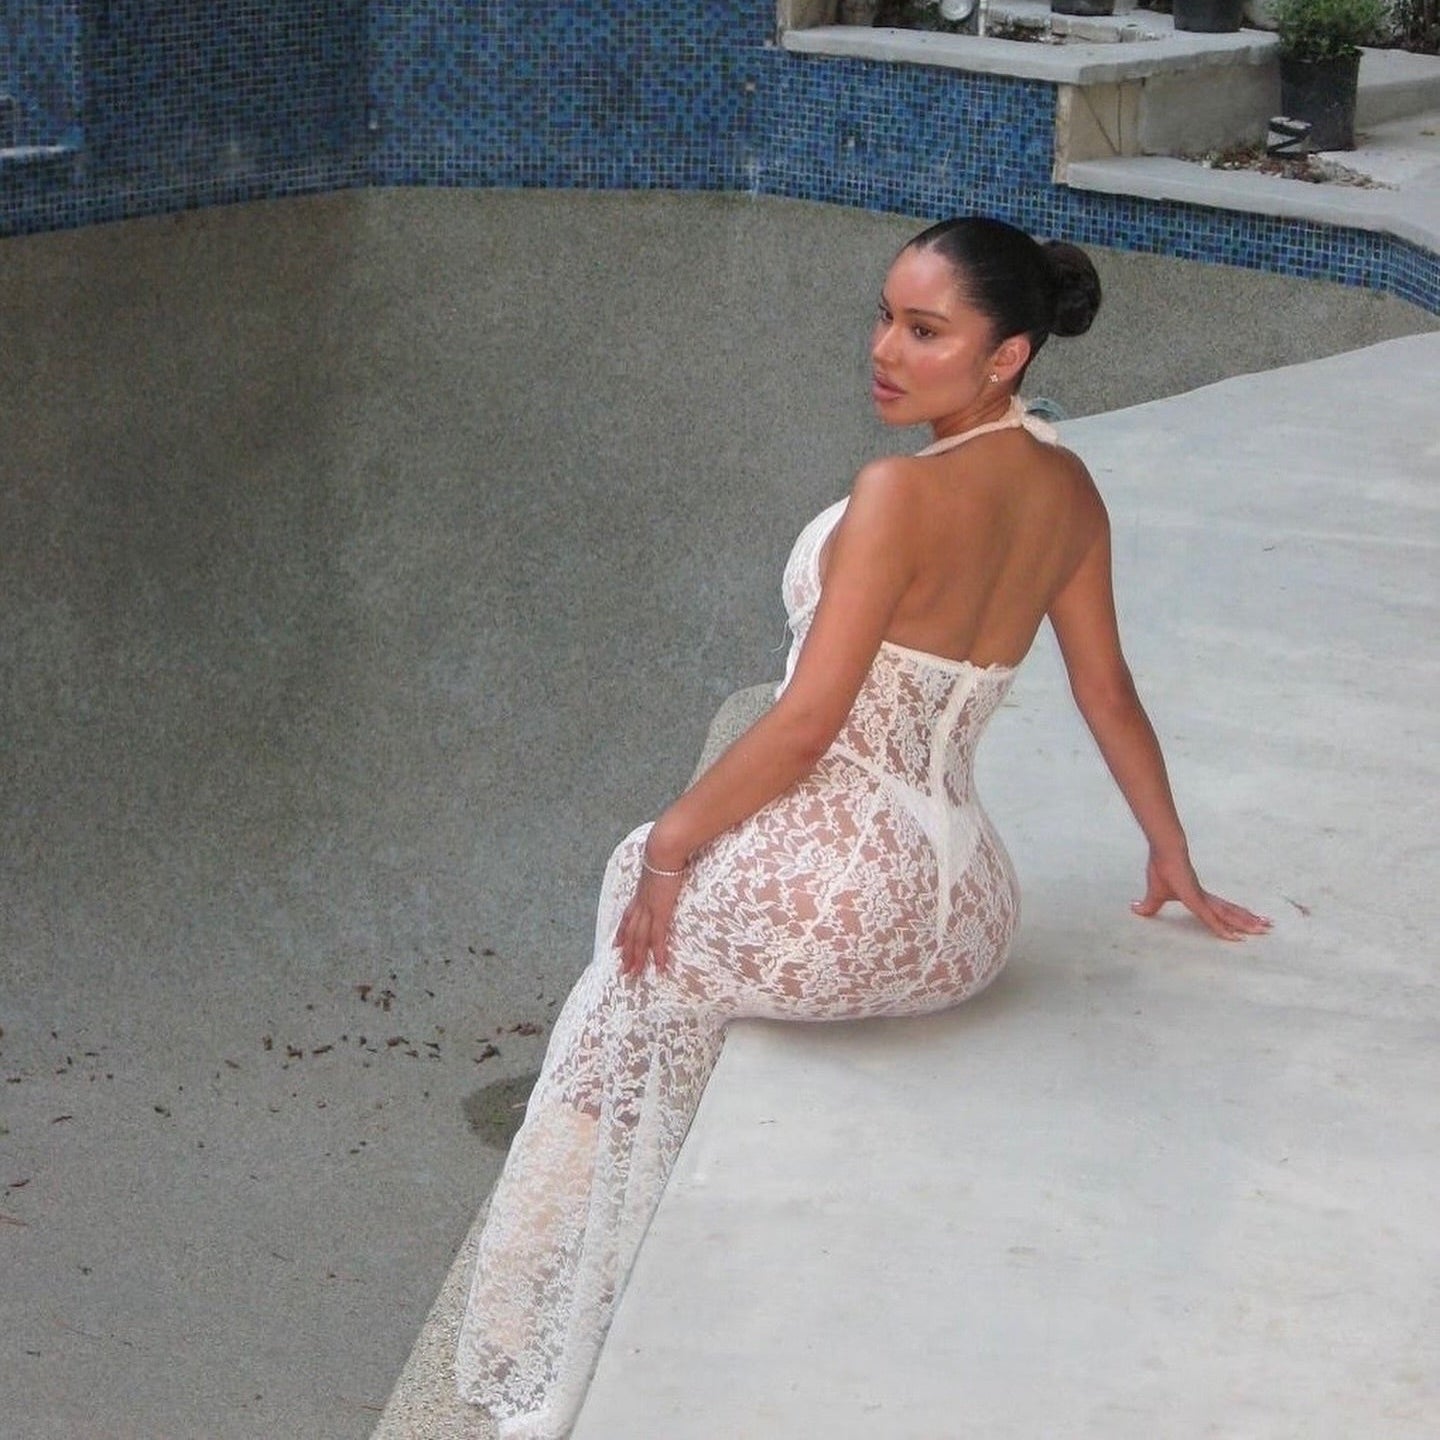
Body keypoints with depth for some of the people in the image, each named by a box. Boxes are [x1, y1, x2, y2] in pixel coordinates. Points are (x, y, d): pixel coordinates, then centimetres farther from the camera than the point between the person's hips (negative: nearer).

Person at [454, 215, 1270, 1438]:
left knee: (646, 955, 22)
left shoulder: (903, 493, -20)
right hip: (965, 914, 8)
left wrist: (671, 844, -7)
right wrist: (1175, 862, 26)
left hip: (844, 888, -8)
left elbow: (805, 726, -19)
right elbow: (1109, 694, 13)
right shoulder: (1067, 492, 3)